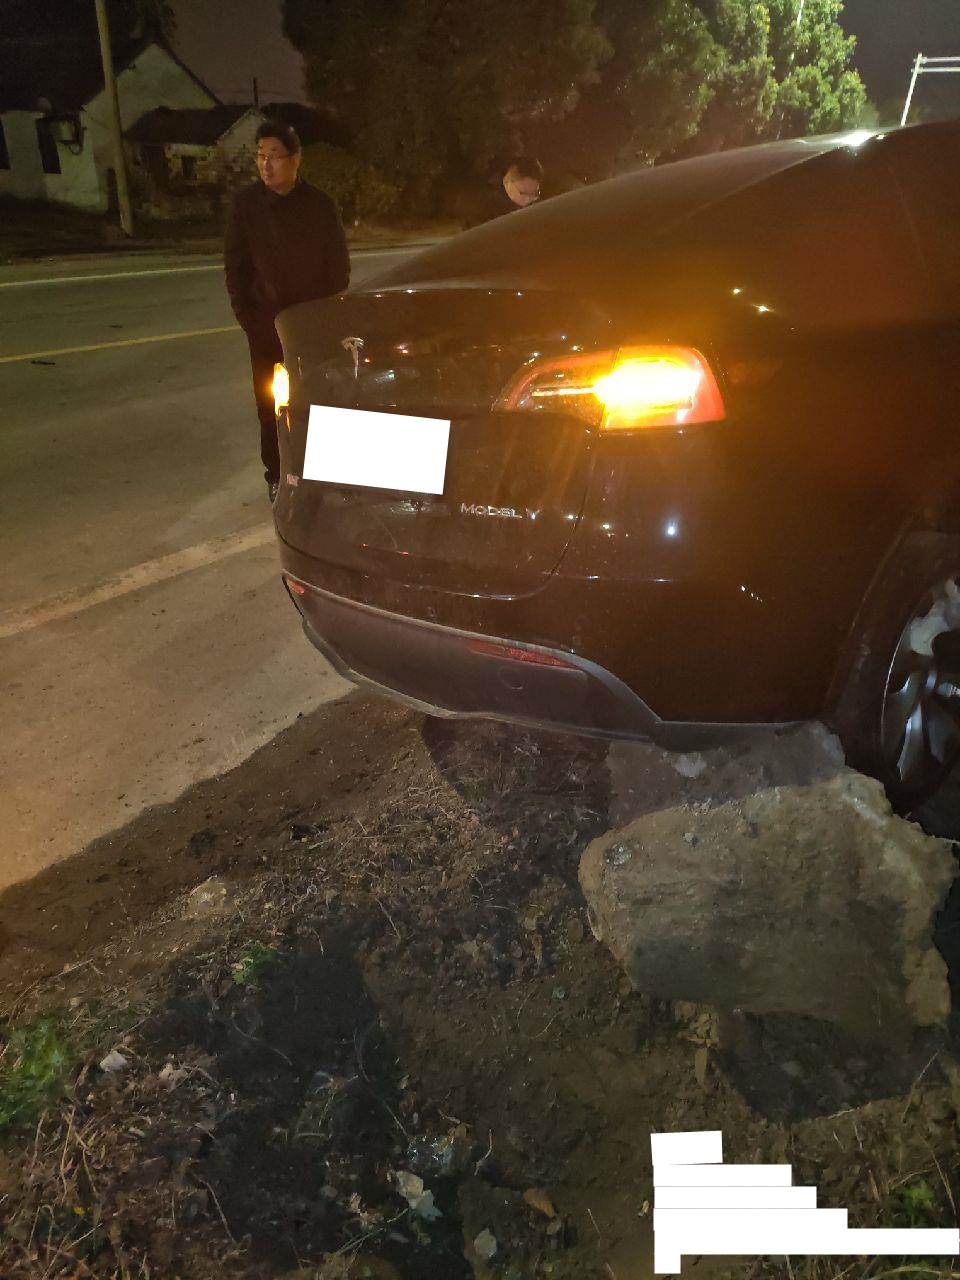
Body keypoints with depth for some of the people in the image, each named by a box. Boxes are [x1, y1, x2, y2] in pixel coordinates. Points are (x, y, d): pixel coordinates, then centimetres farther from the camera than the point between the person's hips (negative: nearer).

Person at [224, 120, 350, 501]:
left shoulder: (320, 205, -1)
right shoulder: (244, 204, 0)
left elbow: (338, 265, 5)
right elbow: (235, 267, 4)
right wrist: (249, 319, -3)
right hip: (266, 324, 0)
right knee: (271, 402, 3)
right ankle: (276, 476, 14)